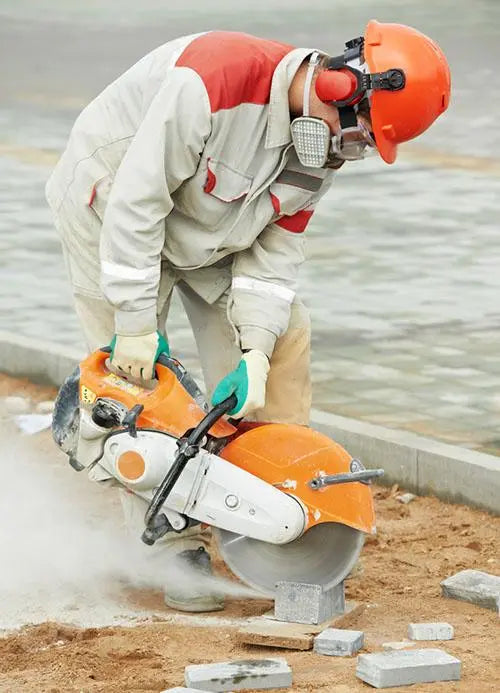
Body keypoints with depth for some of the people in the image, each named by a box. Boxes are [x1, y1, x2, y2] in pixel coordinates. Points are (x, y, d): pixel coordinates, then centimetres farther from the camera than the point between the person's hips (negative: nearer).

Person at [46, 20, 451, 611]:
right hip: (112, 204, -7)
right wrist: (137, 323, -31)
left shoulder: (321, 145, -13)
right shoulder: (217, 76, -38)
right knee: (137, 376, -8)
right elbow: (138, 196, -34)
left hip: (212, 231, 7)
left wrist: (256, 351, -20)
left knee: (284, 336, 0)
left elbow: (274, 251, -8)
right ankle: (178, 552, -3)